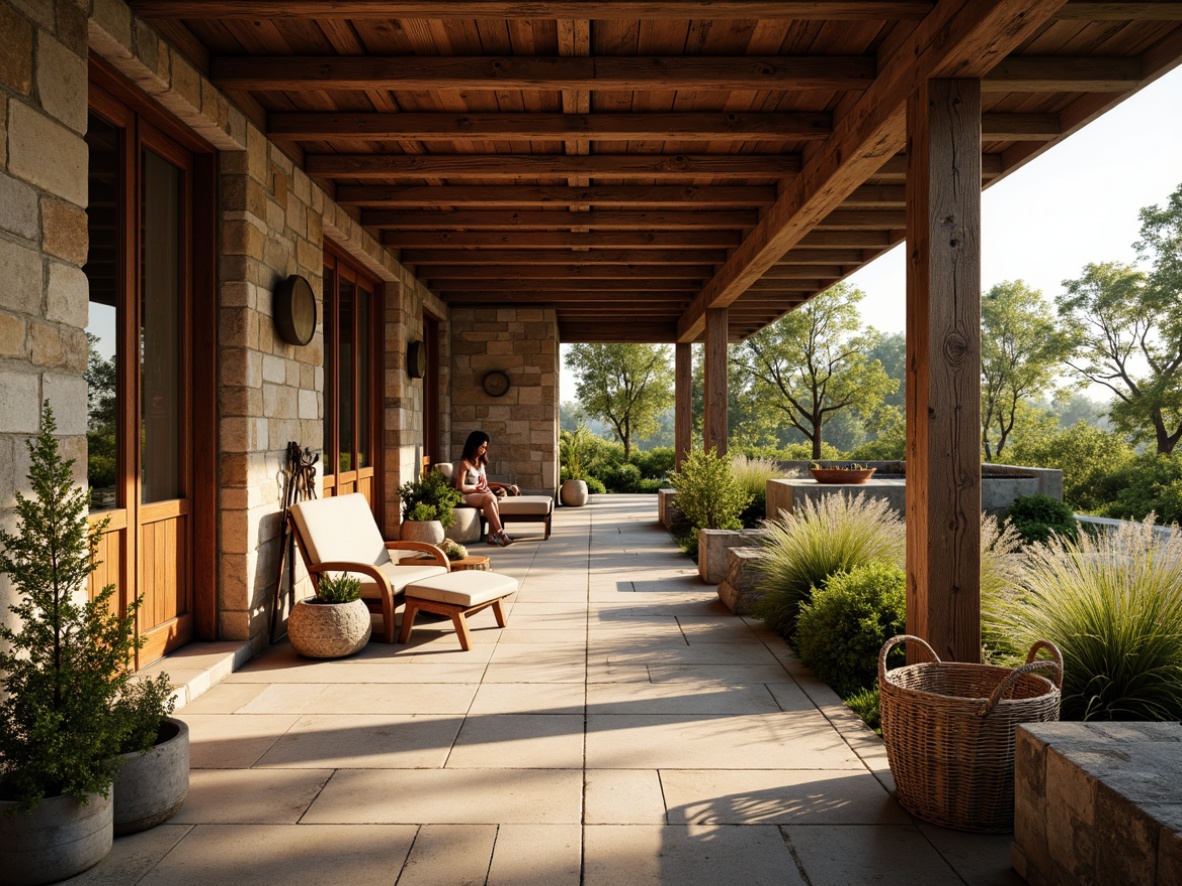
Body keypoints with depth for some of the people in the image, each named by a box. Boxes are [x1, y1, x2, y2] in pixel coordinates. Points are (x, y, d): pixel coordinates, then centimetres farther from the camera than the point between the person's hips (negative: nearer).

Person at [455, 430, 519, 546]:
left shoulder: (481, 463, 20)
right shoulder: (465, 463, -5)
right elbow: (461, 487, -11)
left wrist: (500, 485, 9)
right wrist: (477, 488, -7)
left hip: (481, 494, 6)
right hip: (467, 496, -6)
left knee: (491, 498, -32)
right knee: (490, 498, -36)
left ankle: (492, 535, -39)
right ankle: (500, 533, -40)